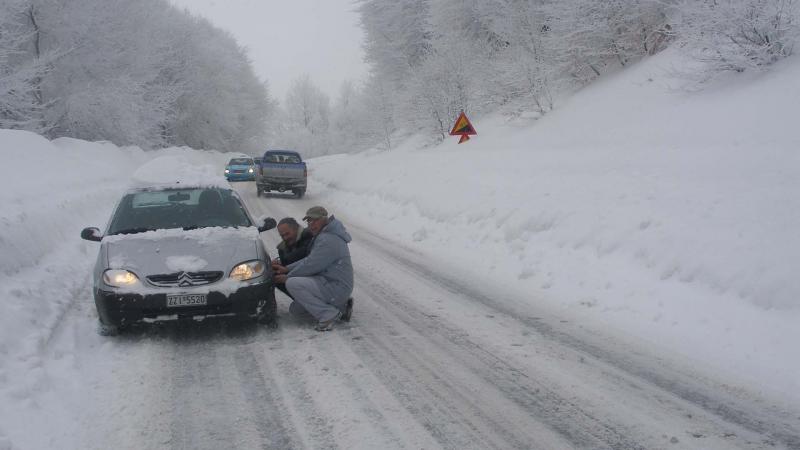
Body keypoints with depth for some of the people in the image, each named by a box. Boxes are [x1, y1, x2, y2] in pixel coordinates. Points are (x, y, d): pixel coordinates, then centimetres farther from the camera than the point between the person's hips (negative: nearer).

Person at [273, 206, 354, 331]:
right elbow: (309, 260, 14)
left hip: (336, 287, -11)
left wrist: (287, 277, -7)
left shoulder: (328, 240, -20)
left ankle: (328, 314, -16)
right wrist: (287, 269, 4)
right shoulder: (323, 236, 14)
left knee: (292, 283, -23)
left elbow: (310, 265, -19)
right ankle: (341, 307, 14)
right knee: (295, 309, 17)